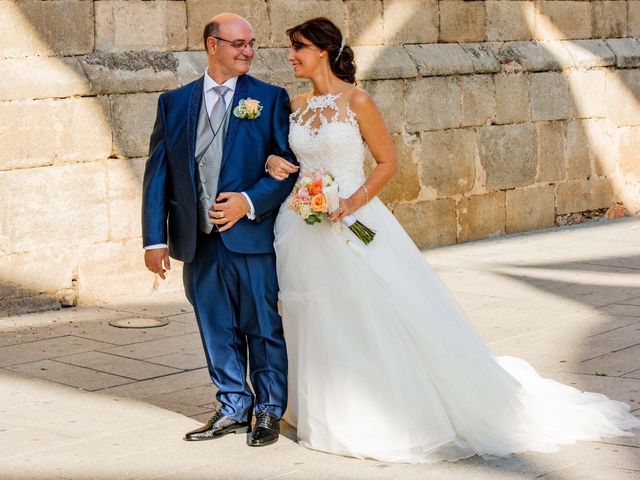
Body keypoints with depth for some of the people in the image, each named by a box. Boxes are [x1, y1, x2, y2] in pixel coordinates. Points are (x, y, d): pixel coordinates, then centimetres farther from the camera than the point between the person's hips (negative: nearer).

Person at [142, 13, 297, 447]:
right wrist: (155, 238, 0)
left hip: (253, 236, -2)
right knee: (218, 332, 12)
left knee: (264, 329, 7)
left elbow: (289, 165, -2)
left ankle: (269, 412, 22)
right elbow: (158, 173, 6)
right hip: (199, 242, 3)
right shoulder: (174, 102, 7)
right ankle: (233, 409, 27)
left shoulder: (271, 98, 1)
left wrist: (250, 201, -17)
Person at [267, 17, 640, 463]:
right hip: (305, 233, 5)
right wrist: (274, 162, -3)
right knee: (319, 326, 9)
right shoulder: (297, 106, 8)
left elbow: (388, 162, -5)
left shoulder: (356, 101, -7)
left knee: (380, 319, -4)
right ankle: (333, 414, 24)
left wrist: (354, 201, -18)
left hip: (355, 226, -5)